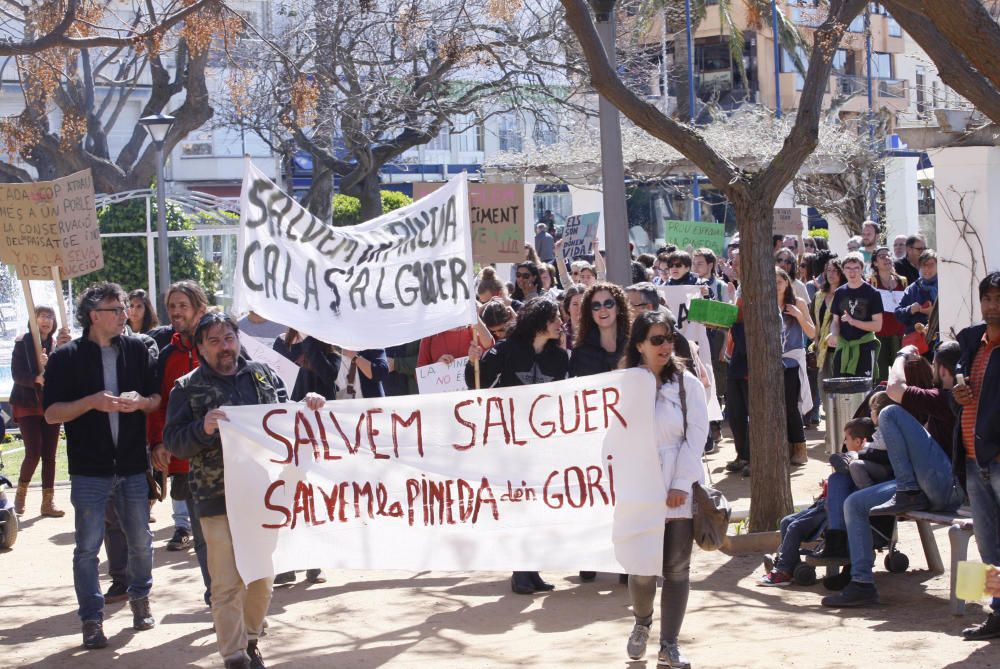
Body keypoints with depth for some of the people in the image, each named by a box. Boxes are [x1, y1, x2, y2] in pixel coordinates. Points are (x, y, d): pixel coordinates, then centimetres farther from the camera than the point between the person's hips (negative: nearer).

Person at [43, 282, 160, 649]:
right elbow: (51, 413, -7)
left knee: (141, 541, 12)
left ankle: (140, 599, 33)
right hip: (90, 470, -3)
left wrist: (141, 402, -12)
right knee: (88, 547, -1)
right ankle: (92, 619, 7)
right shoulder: (66, 357, -4)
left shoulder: (136, 349, 5)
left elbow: (158, 397, 10)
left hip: (133, 466, 3)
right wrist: (92, 402, -20)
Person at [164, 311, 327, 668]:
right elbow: (173, 441, -4)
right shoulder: (187, 388, 1)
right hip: (219, 501, -4)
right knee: (228, 583, -4)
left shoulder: (263, 375, 11)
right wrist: (203, 429, -22)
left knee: (262, 577, 13)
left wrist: (309, 405, -2)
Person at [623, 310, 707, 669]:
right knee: (643, 569, -4)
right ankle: (641, 622, 27)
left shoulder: (687, 383, 3)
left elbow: (697, 433, -1)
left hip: (681, 490, 1)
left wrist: (681, 484, -9)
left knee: (678, 569, 1)